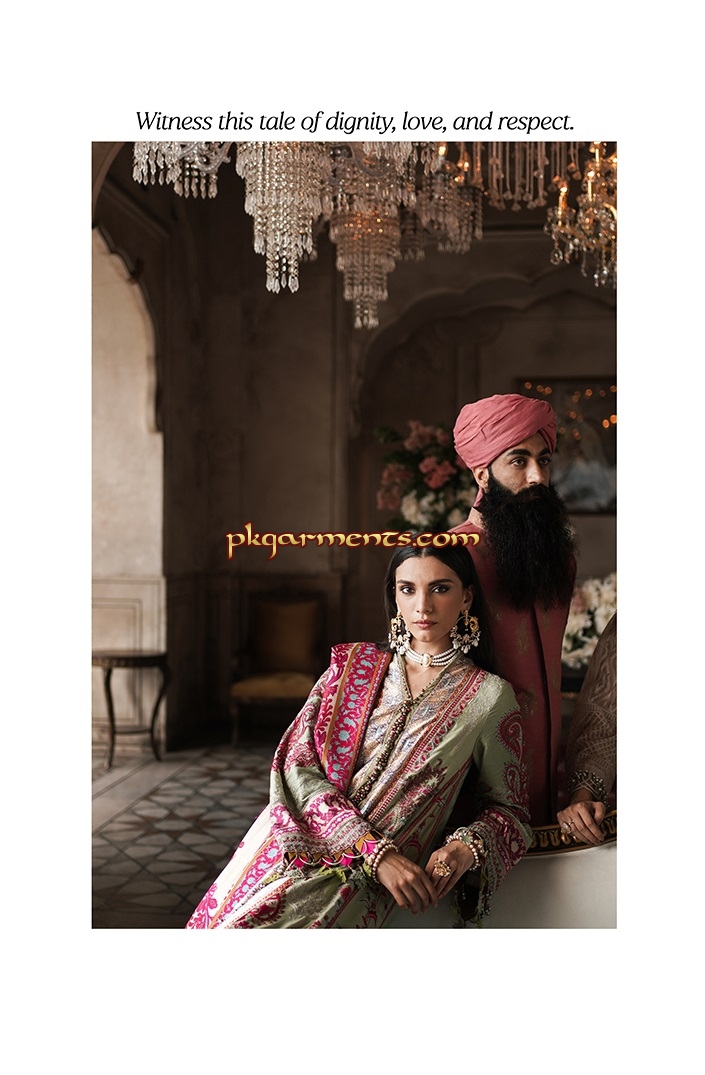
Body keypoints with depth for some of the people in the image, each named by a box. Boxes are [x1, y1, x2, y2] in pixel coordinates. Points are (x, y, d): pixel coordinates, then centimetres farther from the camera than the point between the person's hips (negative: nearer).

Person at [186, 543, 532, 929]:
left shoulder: (489, 696, 4)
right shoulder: (353, 664, 10)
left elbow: (507, 809, 13)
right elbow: (296, 764, 0)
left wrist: (467, 847, -11)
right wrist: (376, 851, -13)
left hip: (368, 879, -3)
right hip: (294, 849, 3)